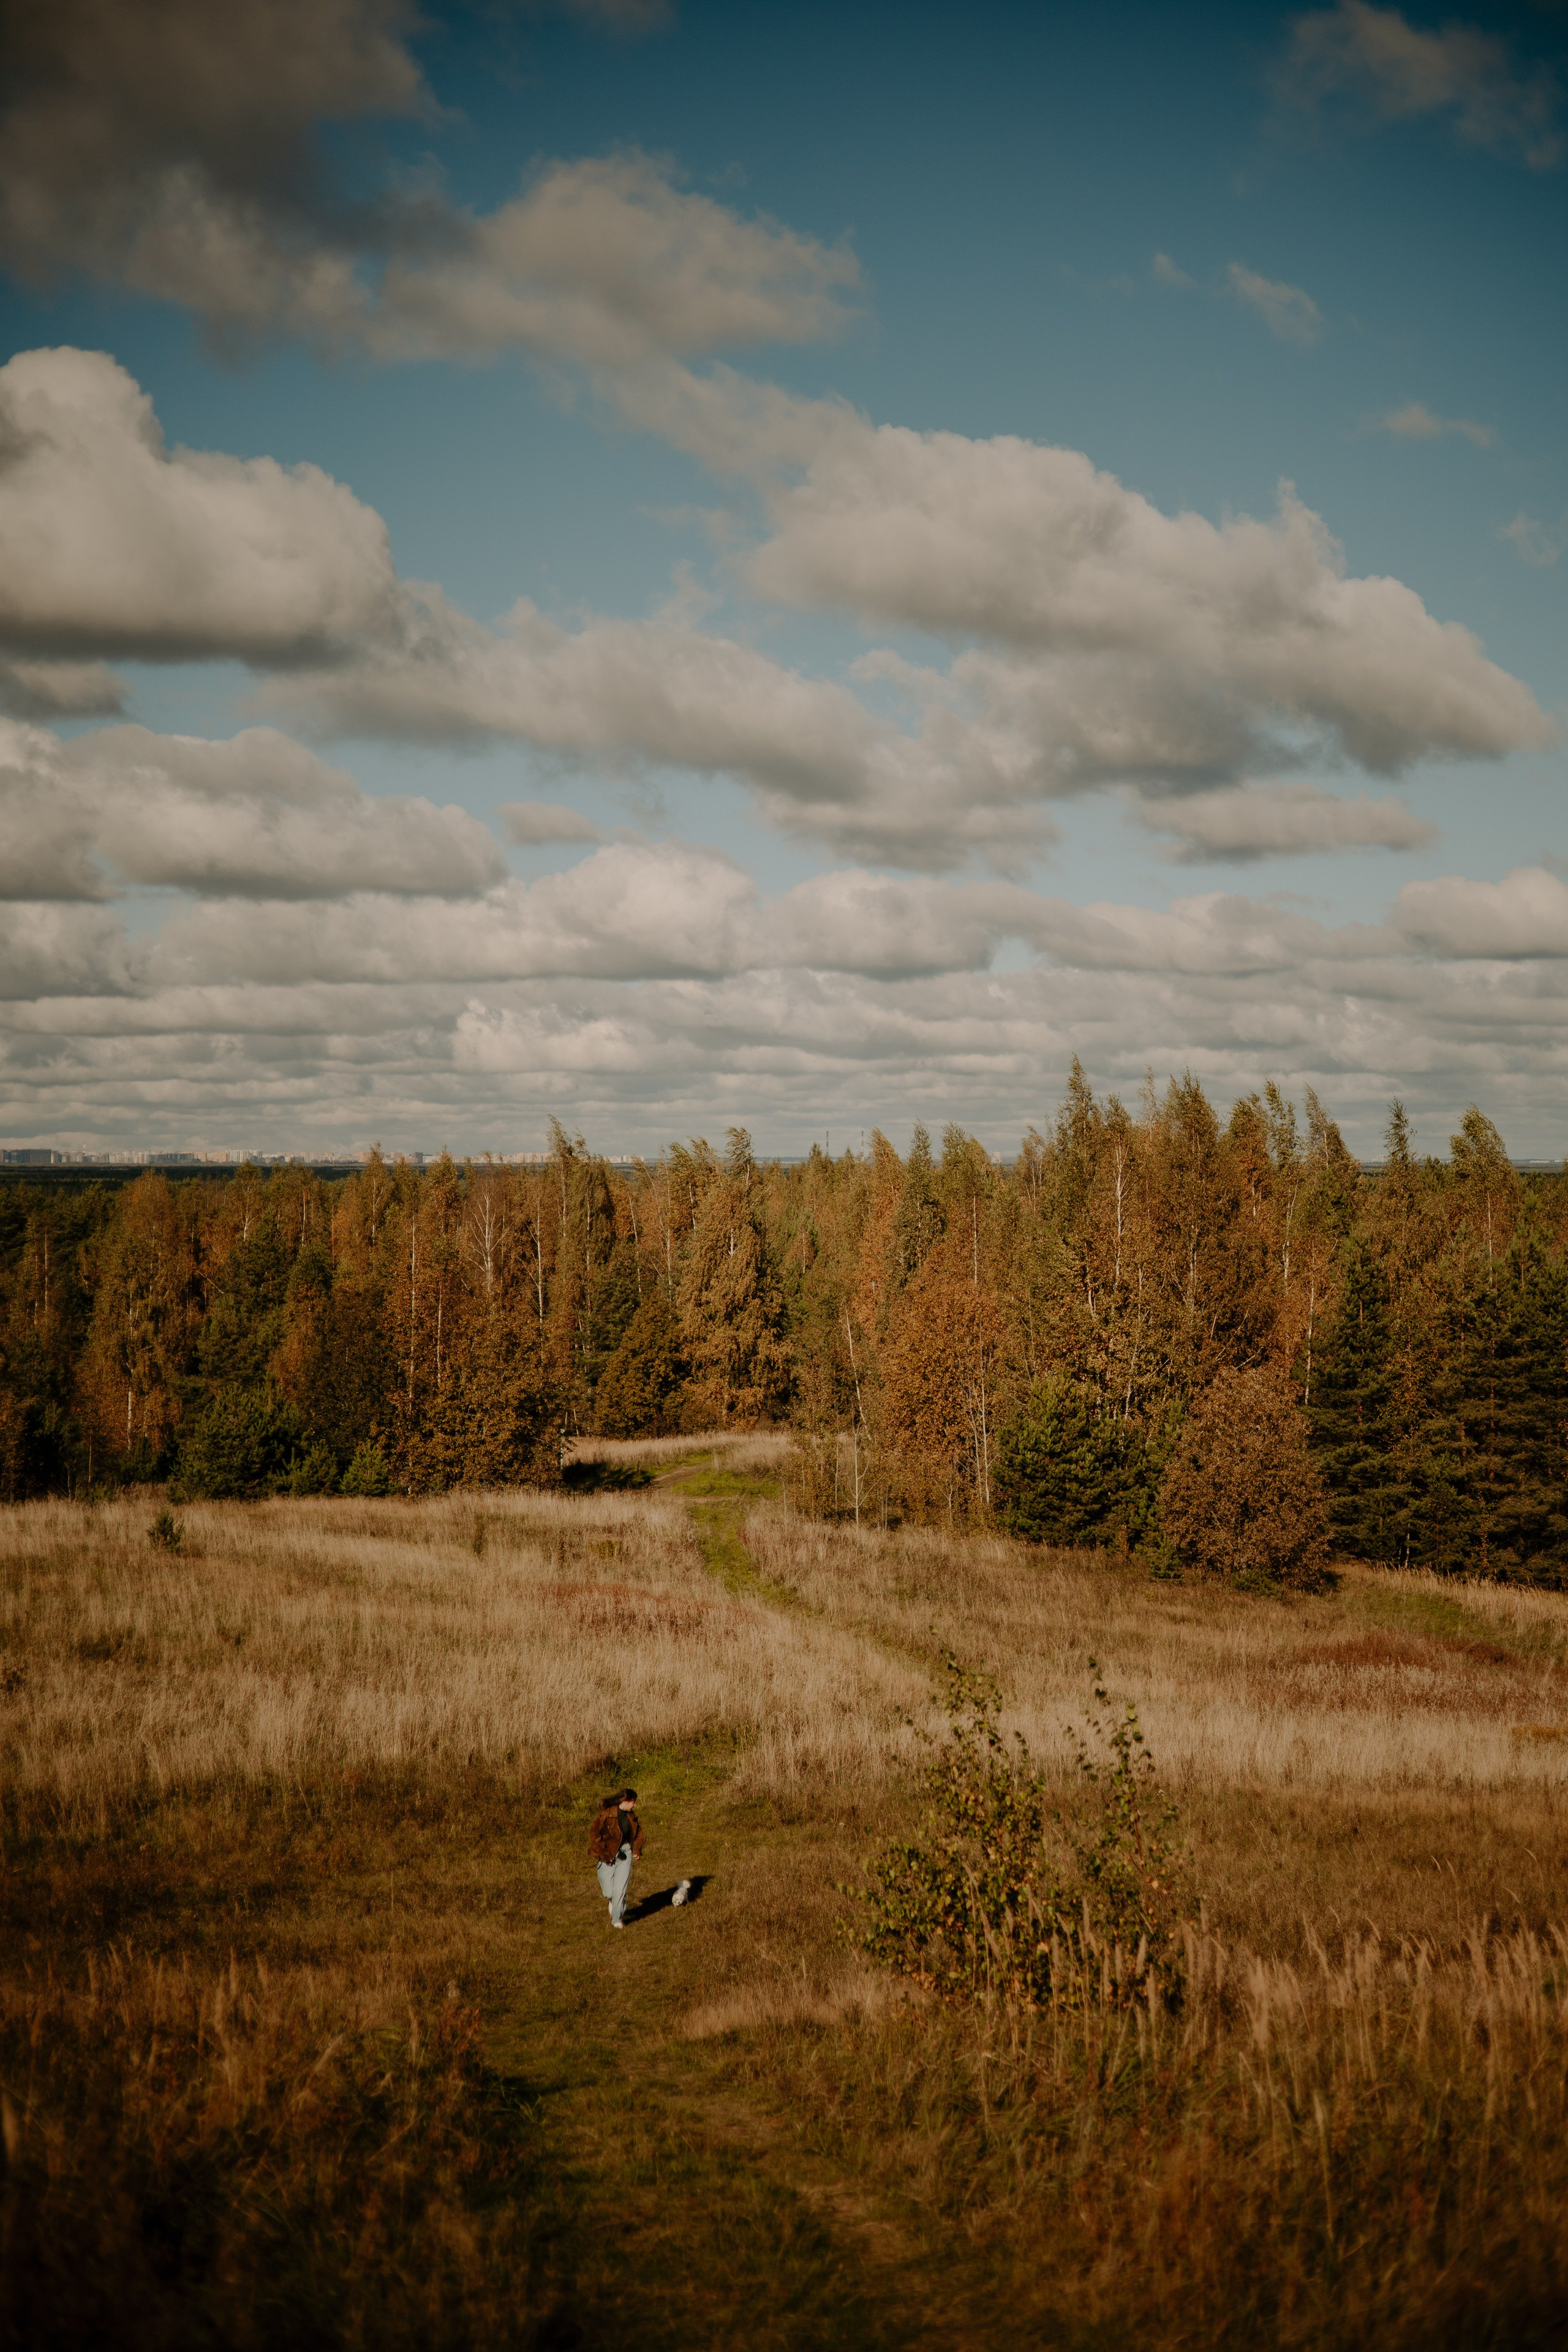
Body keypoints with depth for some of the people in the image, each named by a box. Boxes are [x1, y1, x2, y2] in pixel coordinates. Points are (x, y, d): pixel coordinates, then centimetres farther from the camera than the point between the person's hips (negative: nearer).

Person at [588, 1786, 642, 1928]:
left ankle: (617, 1919, 9)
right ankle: (611, 1901, 35)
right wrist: (604, 1854, -17)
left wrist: (637, 1850, 5)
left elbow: (638, 1833, 19)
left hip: (625, 1854, 4)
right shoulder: (606, 1814, -17)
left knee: (620, 1889, -4)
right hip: (607, 1856, -4)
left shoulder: (631, 1816, 3)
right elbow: (594, 1834, -16)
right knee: (609, 1892, -1)